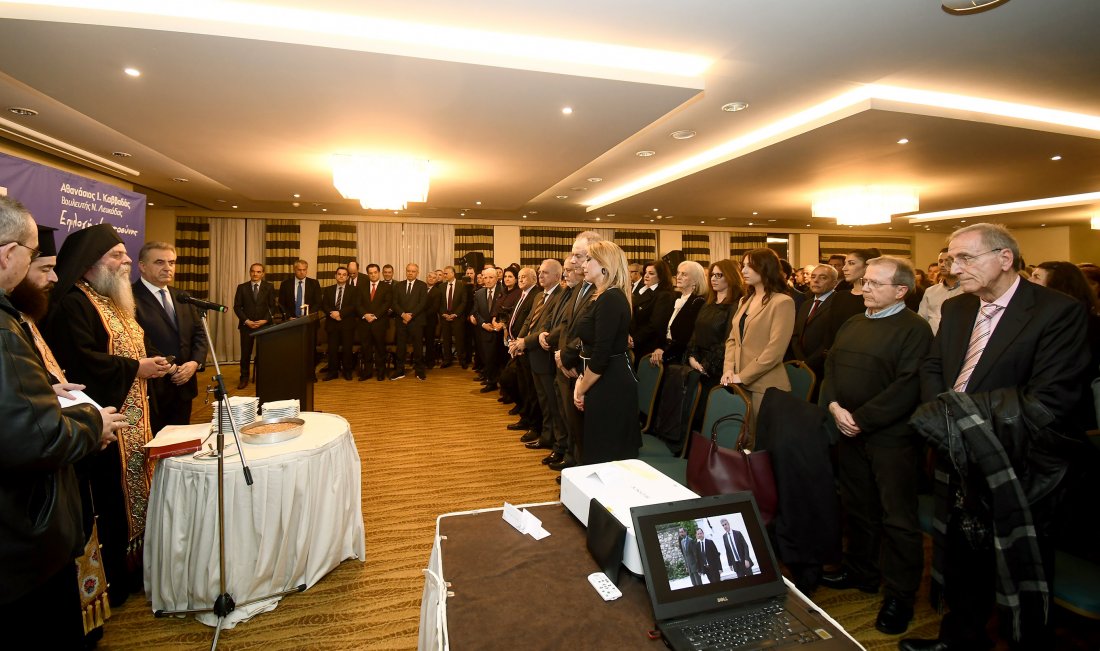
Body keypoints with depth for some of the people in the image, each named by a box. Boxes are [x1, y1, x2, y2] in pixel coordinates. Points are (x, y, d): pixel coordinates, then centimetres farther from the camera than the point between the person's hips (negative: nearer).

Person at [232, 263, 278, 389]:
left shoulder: (269, 287, 4)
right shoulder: (242, 287, 5)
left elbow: (272, 306, 3)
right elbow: (237, 307, 3)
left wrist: (266, 320, -10)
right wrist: (246, 321, -8)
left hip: (264, 324, 0)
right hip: (246, 325, 1)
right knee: (245, 353, 3)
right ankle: (244, 378, 16)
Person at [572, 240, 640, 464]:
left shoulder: (610, 299, -19)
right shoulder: (603, 297, 13)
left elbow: (601, 354, -23)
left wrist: (581, 390, -10)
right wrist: (581, 380, 6)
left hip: (610, 386, -10)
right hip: (605, 383, 10)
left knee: (605, 456, 3)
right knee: (605, 453, 20)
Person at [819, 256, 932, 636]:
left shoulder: (914, 329, -10)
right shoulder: (852, 324, 13)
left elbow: (908, 387, -19)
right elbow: (831, 366, 10)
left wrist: (861, 419, -18)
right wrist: (835, 406, -7)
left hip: (891, 437, -7)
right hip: (849, 432, 7)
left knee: (897, 517, 5)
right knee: (857, 506, 19)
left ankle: (900, 594, 21)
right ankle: (860, 571, 36)